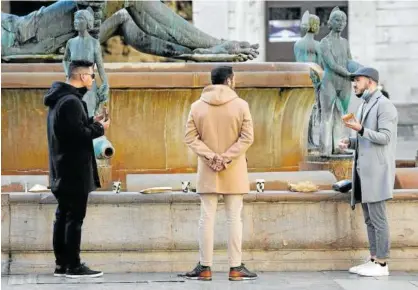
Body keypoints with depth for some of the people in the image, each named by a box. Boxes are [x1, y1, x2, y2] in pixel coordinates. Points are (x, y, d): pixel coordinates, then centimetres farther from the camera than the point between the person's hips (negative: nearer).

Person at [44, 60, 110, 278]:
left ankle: (62, 264, 16)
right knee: (75, 218, -6)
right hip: (75, 170, -10)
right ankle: (73, 266, -3)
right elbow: (77, 135, -23)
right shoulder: (71, 101, -18)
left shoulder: (59, 99, 14)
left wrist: (91, 122, 11)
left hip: (63, 170, 10)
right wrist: (99, 128, -9)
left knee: (63, 216, 12)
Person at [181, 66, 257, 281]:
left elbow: (190, 137, -5)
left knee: (207, 218, 5)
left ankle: (205, 267, 7)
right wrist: (226, 157, -13)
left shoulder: (197, 106, 0)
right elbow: (247, 138, -11)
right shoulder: (240, 105, -6)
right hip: (234, 171, -1)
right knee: (234, 218, 3)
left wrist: (210, 156, -10)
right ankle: (235, 268, 5)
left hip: (207, 171, 2)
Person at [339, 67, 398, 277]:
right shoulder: (364, 106, 19)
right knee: (369, 218, 10)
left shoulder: (383, 105, -10)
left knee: (378, 218, -7)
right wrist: (350, 142, 6)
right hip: (364, 170, 9)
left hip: (376, 170, -9)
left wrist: (361, 129, -27)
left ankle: (382, 264, -4)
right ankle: (373, 260, 15)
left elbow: (384, 137, -17)